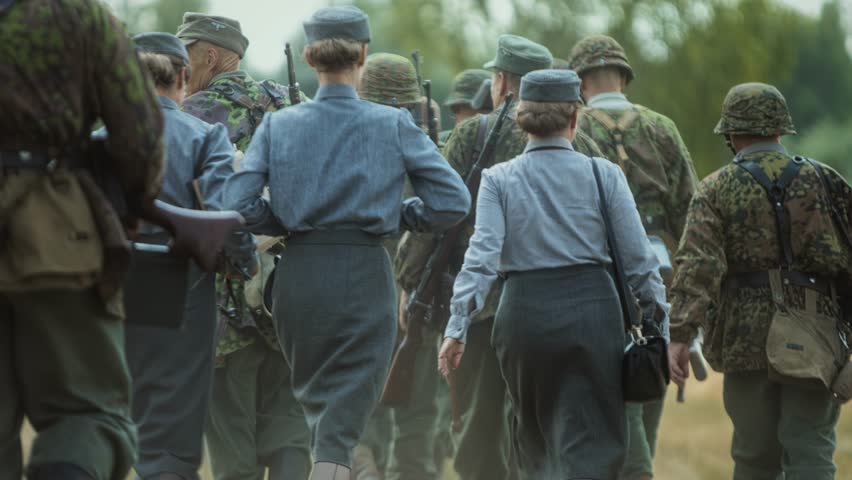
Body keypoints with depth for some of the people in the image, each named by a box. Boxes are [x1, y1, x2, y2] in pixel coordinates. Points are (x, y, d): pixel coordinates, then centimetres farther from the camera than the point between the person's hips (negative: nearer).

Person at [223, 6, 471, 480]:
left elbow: (239, 205, -7)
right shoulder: (393, 125, -2)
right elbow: (454, 202, -6)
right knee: (344, 414, -1)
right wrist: (399, 216, 10)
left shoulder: (278, 125, 3)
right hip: (364, 275, -3)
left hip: (299, 275, 3)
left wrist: (289, 222, 10)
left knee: (315, 399, 21)